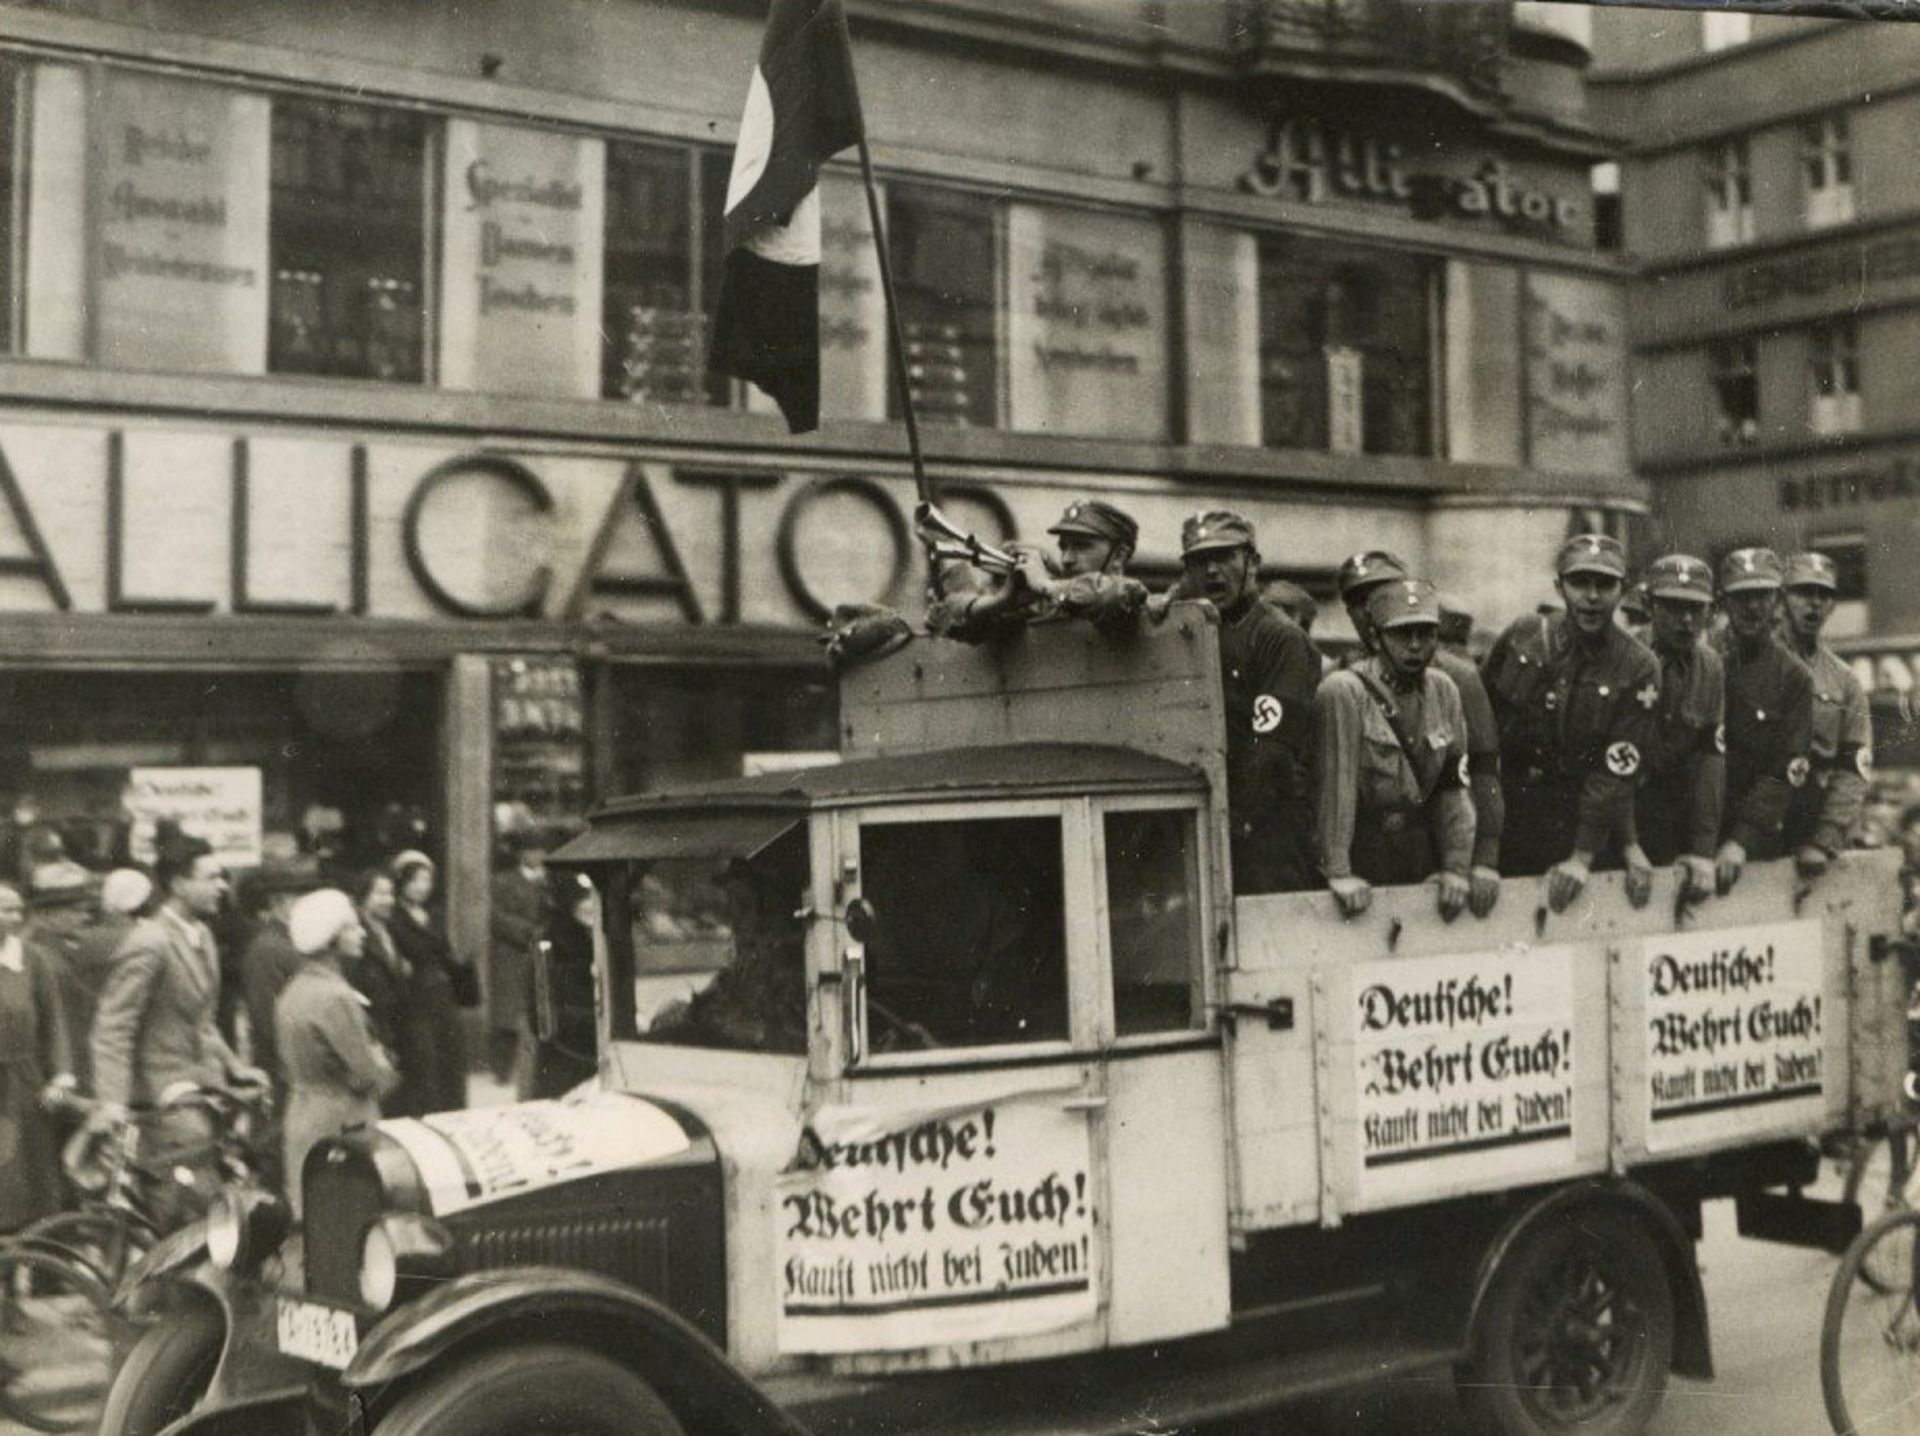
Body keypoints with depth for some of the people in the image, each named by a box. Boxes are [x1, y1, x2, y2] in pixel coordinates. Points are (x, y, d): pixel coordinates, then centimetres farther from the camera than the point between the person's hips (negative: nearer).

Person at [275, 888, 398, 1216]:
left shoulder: (294, 991, 9)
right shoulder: (335, 997, -20)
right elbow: (372, 1077, -20)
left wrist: (374, 1058, 5)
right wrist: (385, 1068, 4)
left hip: (300, 1120, 9)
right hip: (340, 1126, -9)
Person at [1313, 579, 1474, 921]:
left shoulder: (1443, 690, 6)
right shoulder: (1342, 692, -12)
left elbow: (1454, 788, 5)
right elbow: (1335, 786, -17)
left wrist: (1457, 866, -3)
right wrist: (1339, 873, -21)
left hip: (1424, 865, 5)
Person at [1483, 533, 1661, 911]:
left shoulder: (1637, 670, -8)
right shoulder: (1521, 638, -1)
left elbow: (1615, 773, -12)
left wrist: (1583, 858, -17)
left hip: (1579, 828, -2)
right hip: (1505, 819, 2)